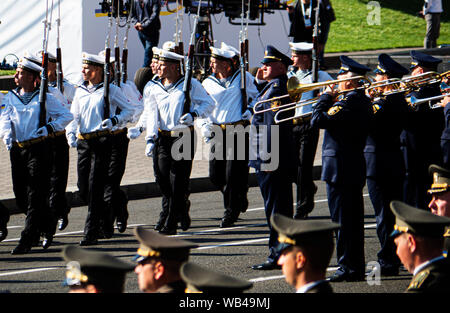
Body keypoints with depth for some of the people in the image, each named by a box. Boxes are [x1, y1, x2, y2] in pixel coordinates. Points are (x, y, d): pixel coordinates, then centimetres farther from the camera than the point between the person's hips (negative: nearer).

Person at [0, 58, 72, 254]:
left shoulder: (44, 98, -3)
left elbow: (66, 116, 3)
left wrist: (50, 128, -10)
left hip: (38, 148, -5)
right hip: (17, 150, 5)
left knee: (35, 196, -7)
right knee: (21, 197, 5)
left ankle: (26, 241, -8)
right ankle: (49, 223, 28)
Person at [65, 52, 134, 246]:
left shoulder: (110, 90, -3)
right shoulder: (80, 91, 13)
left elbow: (129, 110, 2)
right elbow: (74, 116, 17)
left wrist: (114, 120, -15)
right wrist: (71, 134, -1)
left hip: (102, 141, -6)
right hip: (83, 142, 6)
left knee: (95, 187, -9)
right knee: (83, 188, 5)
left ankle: (91, 233, -7)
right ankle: (105, 221, 27)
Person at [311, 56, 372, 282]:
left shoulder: (348, 103, -18)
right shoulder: (364, 102, 11)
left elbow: (318, 120, -22)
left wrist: (326, 97, -8)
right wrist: (332, 99, 11)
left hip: (340, 168, -10)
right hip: (356, 168, 10)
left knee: (343, 220, -6)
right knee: (353, 219, 13)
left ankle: (348, 268, -5)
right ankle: (356, 267, 17)